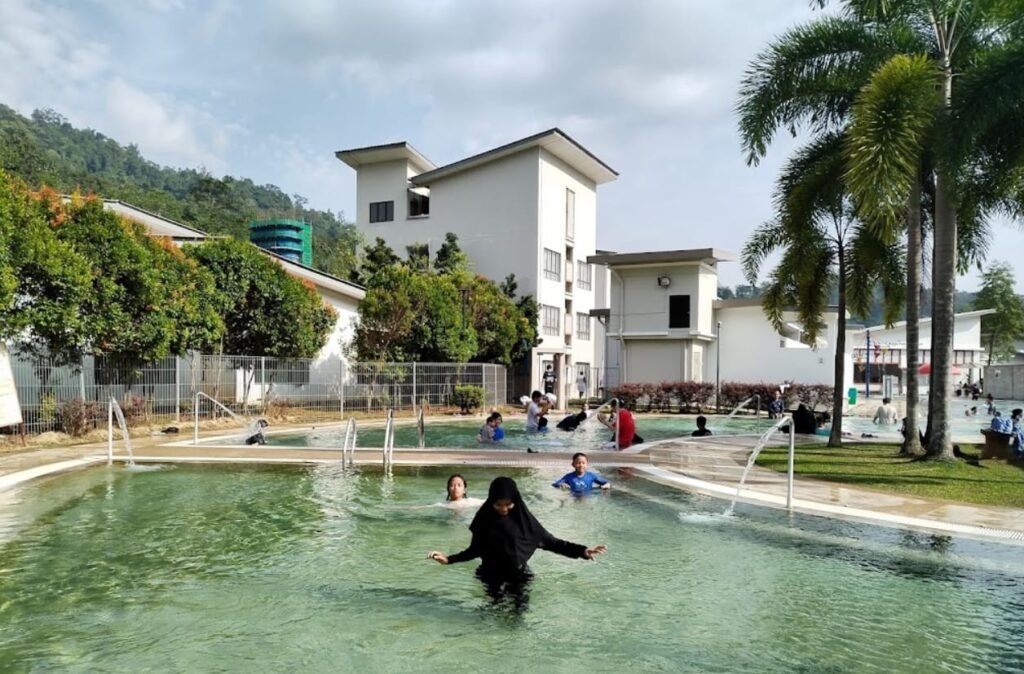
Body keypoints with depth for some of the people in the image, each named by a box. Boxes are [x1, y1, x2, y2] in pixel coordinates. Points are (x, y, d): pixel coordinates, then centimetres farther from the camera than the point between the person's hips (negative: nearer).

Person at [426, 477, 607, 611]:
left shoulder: (524, 519, -9)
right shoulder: (484, 519, -6)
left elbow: (549, 541, -6)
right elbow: (475, 550, 5)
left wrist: (581, 551, -14)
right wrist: (449, 559, -5)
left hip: (519, 576, -1)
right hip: (491, 577, 1)